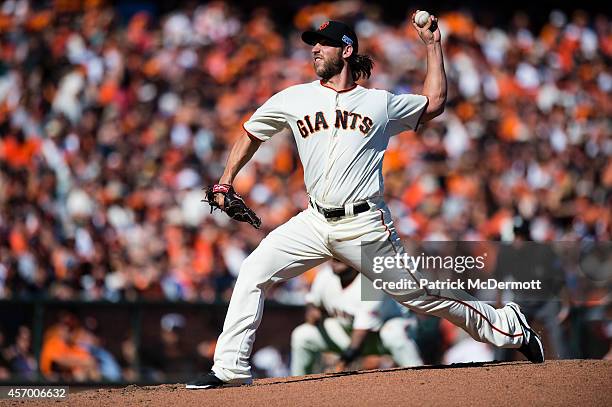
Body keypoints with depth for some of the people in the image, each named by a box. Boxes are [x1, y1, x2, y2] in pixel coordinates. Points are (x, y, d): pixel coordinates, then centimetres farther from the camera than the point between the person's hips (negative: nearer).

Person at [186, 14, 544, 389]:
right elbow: (252, 134, 21)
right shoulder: (294, 99, 8)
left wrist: (433, 45, 17)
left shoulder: (381, 103, 6)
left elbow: (435, 103, 20)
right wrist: (226, 182, 15)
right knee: (253, 272, -13)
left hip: (365, 227, -2)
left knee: (419, 294, -2)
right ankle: (231, 369, -9)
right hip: (315, 224, 3)